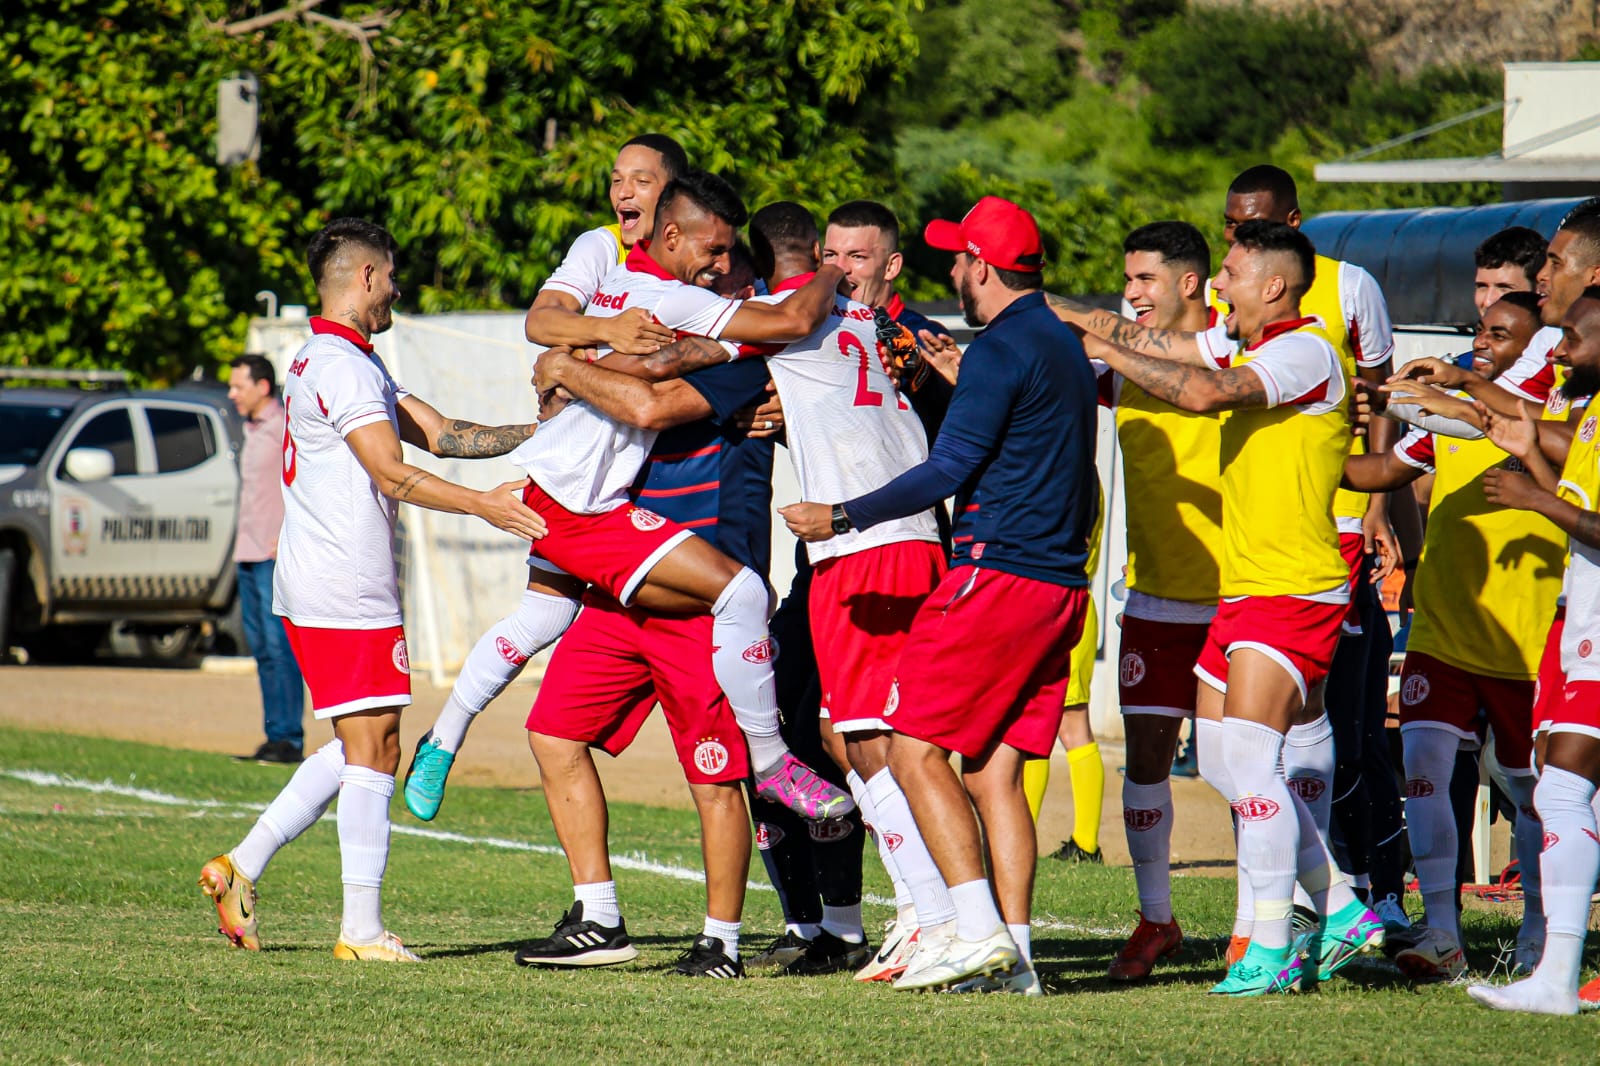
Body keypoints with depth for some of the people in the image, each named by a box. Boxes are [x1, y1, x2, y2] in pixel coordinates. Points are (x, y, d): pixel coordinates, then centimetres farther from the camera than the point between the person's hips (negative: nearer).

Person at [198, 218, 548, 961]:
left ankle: (241, 869, 14)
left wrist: (538, 433, 9)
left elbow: (440, 435, 16)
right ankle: (361, 929, -7)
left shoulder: (355, 363, 20)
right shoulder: (339, 365, -14)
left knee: (362, 746, 15)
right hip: (346, 593, -11)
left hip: (318, 589, 11)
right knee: (373, 748, -8)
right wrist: (483, 505, -24)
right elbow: (392, 474, -21)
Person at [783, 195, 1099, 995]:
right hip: (1062, 586, 9)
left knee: (915, 748, -5)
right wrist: (969, 382, 35)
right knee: (995, 769, 8)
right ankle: (1013, 956, 2)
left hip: (998, 571, -9)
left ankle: (979, 931, -14)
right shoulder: (1063, 343, 15)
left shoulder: (1001, 350, -12)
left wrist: (842, 518, -7)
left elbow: (948, 469, -14)